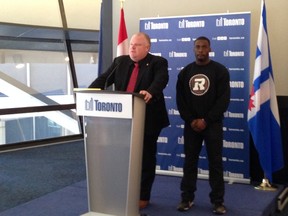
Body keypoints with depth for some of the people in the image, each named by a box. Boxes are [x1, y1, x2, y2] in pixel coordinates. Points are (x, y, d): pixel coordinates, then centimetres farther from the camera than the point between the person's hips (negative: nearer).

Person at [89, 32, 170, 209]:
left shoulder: (158, 63, -4)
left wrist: (150, 92, -44)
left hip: (148, 121, -4)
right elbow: (104, 79, 4)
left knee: (146, 158, 8)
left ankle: (143, 197, 20)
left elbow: (161, 79, -23)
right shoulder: (120, 62, 11)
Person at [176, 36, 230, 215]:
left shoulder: (220, 71, -1)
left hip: (213, 124, -3)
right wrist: (191, 120, -7)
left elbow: (224, 100, -7)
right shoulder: (185, 72, 9)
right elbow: (180, 100, 6)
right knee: (190, 161, 5)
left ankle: (218, 201, 6)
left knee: (215, 162, -1)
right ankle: (187, 198, 13)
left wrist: (206, 120, -12)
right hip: (191, 124, 3)